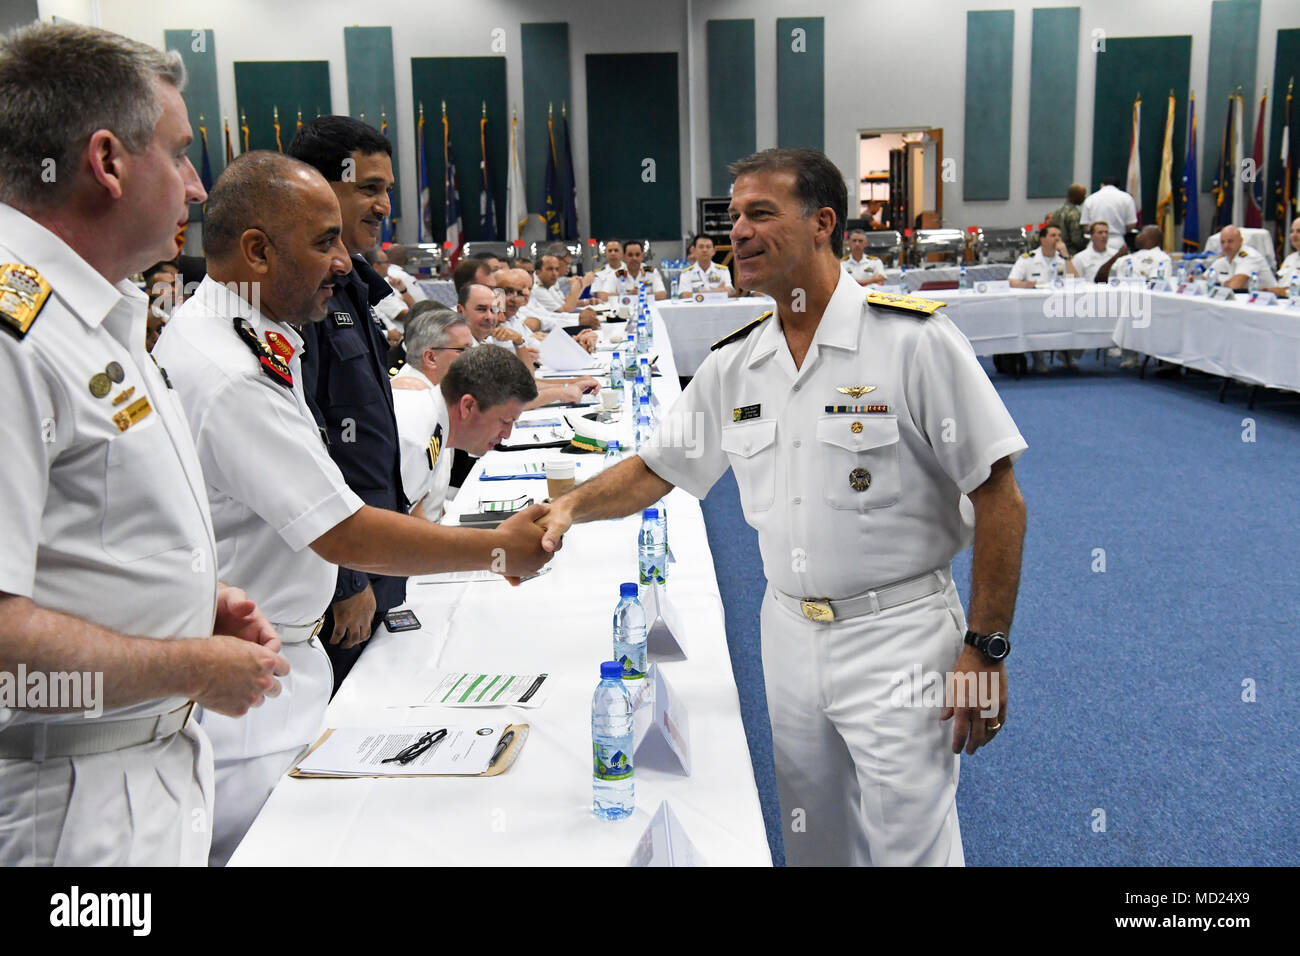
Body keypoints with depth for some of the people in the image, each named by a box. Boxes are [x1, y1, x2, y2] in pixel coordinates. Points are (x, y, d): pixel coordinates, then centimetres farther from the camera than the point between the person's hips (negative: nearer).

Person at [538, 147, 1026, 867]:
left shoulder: (914, 340, -13)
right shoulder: (732, 365, 4)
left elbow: (998, 496, -12)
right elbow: (654, 469, 13)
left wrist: (986, 650, -13)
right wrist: (570, 505, -5)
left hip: (897, 633, -5)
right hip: (788, 636, 6)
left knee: (911, 847, 3)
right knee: (811, 842, 18)